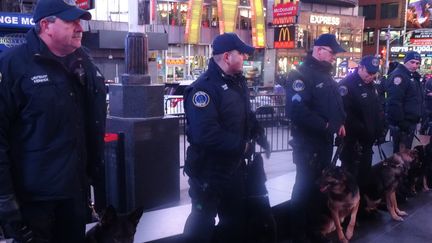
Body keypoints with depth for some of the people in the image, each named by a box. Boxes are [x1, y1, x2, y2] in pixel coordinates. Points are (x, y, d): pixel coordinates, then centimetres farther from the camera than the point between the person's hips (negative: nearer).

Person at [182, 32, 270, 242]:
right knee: (203, 222, 9)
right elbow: (205, 134, -34)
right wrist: (242, 145, -26)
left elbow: (246, 115, 19)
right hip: (208, 171, -8)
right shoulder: (204, 88, -24)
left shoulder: (238, 82, 7)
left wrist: (260, 136, 1)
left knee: (236, 217, 22)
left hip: (234, 166, 9)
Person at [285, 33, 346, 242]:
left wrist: (340, 122, 9)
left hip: (326, 140, 9)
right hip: (308, 142, -9)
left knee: (317, 185, 17)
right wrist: (325, 125, -22)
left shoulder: (326, 75, 14)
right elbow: (296, 110, -28)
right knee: (304, 186, 1)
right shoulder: (301, 74, -16)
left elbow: (336, 102, 26)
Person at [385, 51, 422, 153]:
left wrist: (416, 119, 19)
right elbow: (394, 103, -27)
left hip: (410, 121, 10)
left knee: (406, 150, 20)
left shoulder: (413, 76, 14)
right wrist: (400, 123, -26)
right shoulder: (398, 75, -19)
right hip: (401, 123, -10)